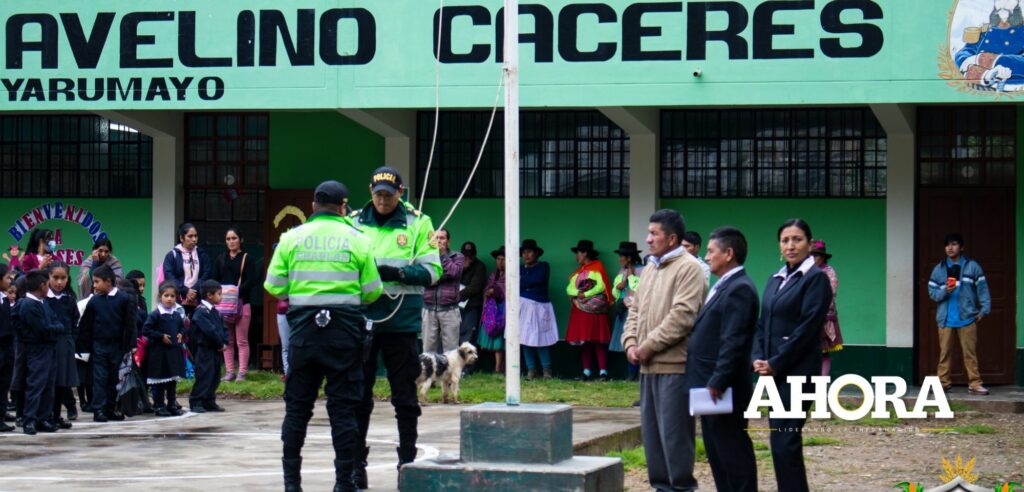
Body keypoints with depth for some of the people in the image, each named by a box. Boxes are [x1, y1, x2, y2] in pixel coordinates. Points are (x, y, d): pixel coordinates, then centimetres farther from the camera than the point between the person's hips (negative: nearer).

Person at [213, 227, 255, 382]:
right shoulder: (220, 259, 14)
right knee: (227, 341, 6)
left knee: (242, 341, -2)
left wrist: (237, 292, -21)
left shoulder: (246, 258, 2)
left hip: (241, 303, -4)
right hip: (224, 304, 4)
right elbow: (214, 280, 10)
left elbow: (249, 281, -6)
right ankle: (229, 371, 10)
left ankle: (242, 372, -1)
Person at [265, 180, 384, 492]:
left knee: (297, 406, 9)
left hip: (303, 327, 1)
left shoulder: (292, 238, 2)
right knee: (343, 407, 2)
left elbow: (274, 285, 1)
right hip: (344, 328, -1)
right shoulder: (357, 240, 0)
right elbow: (372, 291, 0)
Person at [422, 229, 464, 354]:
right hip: (429, 309, 2)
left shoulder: (457, 257, 8)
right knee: (428, 348, 1)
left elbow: (454, 272, -11)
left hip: (449, 309, -2)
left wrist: (442, 254, -3)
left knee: (450, 349, -4)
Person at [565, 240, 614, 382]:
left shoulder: (597, 266, 3)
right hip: (580, 310, 6)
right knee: (583, 341, 1)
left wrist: (586, 294, -17)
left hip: (595, 311, -6)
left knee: (598, 340, -10)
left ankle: (603, 371, -14)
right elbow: (569, 288, 11)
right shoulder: (578, 271, 22)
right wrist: (577, 293, -10)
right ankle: (586, 371, 2)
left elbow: (601, 286, -10)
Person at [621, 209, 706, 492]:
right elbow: (636, 311, 20)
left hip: (674, 365, -8)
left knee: (674, 432, -6)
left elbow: (682, 316, -18)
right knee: (652, 431, 11)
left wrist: (648, 347, -14)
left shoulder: (689, 268, -10)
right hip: (649, 365, 8)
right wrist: (631, 343, 2)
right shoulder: (649, 269, 18)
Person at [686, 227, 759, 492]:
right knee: (717, 451, 15)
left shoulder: (739, 289, -16)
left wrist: (718, 382, -23)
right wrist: (709, 382, 16)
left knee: (733, 451, -5)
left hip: (724, 390, -11)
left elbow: (733, 342, -22)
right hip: (711, 387, 11)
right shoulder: (724, 287, 17)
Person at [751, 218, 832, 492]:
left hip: (798, 371, -8)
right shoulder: (776, 280, 16)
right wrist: (758, 358, -2)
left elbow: (807, 328, -14)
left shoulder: (815, 278, -7)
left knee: (784, 441, -11)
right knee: (781, 442, 9)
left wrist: (775, 364, -14)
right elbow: (762, 324, 16)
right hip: (774, 371, 8)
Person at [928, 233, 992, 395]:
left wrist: (984, 309, -4)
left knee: (970, 352, -1)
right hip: (946, 318, 2)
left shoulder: (972, 266, 3)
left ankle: (974, 384, 0)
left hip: (967, 317, -2)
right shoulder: (939, 269, 8)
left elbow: (982, 289, 3)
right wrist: (944, 291, -13)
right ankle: (943, 382, 9)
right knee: (945, 352, 3)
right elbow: (932, 292, 6)